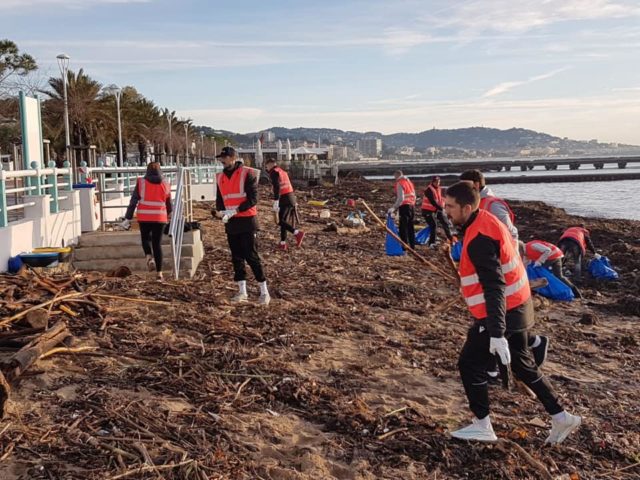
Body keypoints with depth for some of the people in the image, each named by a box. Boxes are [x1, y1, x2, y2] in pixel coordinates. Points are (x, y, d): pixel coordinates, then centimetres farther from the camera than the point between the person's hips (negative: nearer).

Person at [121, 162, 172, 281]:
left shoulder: (141, 182, -1)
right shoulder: (165, 184, 6)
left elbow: (133, 201, -4)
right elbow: (169, 205, 14)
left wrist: (128, 218, -1)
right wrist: (167, 215, 34)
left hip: (144, 217, -1)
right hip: (160, 217, 1)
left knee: (145, 238, 20)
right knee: (157, 243, 7)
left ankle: (149, 257, -8)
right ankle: (159, 272, 5)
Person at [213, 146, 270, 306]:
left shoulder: (247, 174, -9)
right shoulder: (220, 177, 10)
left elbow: (252, 199, -14)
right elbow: (220, 199, 15)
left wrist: (234, 211, -21)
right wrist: (220, 212, -6)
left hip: (246, 221, -6)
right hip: (231, 223, 6)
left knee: (251, 257, -7)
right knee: (236, 257, 9)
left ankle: (264, 292, -1)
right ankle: (242, 292, 18)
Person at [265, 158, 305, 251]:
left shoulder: (274, 172, -5)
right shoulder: (282, 171, 22)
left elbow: (276, 187, -18)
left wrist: (275, 202, -22)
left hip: (284, 198, -9)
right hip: (291, 196, 9)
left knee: (280, 221, -7)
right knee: (284, 220, 12)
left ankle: (298, 233, -17)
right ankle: (283, 244, 13)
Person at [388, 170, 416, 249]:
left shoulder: (399, 184, -10)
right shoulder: (409, 182, 16)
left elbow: (400, 198, -18)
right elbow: (414, 196, 19)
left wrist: (394, 208, -19)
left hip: (404, 206, -8)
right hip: (411, 205, 8)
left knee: (403, 227, -5)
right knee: (410, 227, 14)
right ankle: (412, 245, 19)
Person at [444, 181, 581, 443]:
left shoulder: (479, 239, -25)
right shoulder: (484, 220, 6)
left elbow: (494, 287, -31)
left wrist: (497, 333, -35)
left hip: (501, 312, -10)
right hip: (516, 306, 10)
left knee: (470, 364, 2)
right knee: (522, 364, 20)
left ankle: (482, 427, 13)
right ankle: (560, 417, 27)